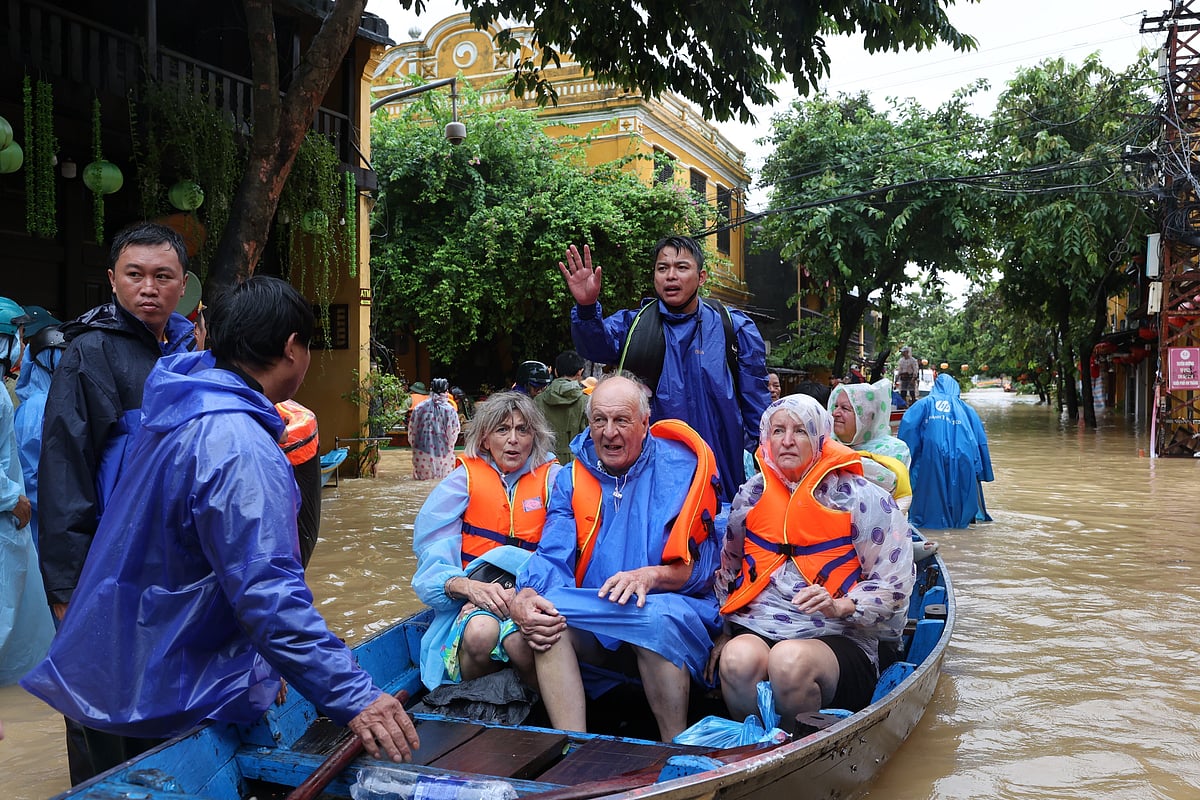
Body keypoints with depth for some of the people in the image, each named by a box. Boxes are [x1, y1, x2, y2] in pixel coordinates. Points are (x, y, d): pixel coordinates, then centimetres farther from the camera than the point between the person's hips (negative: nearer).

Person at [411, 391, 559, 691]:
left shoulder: (551, 478, 6)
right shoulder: (465, 478, 7)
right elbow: (432, 553, -1)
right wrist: (469, 586, -22)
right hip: (474, 599, 1)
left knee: (519, 641, -35)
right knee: (481, 632, -35)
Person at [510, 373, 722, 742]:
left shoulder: (681, 469, -2)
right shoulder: (572, 478, 9)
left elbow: (700, 564, -8)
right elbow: (552, 556, -2)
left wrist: (651, 576, -29)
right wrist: (523, 598, -24)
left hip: (672, 607, -3)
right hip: (594, 622, 3)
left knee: (657, 615, -36)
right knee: (544, 613, -26)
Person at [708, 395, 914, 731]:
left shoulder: (861, 499, 1)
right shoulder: (751, 495, 15)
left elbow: (895, 584, 0)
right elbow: (728, 571, 26)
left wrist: (841, 606, -16)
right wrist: (724, 632, 16)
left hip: (836, 638, -2)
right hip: (754, 630, 3)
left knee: (790, 660, -36)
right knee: (738, 658, -33)